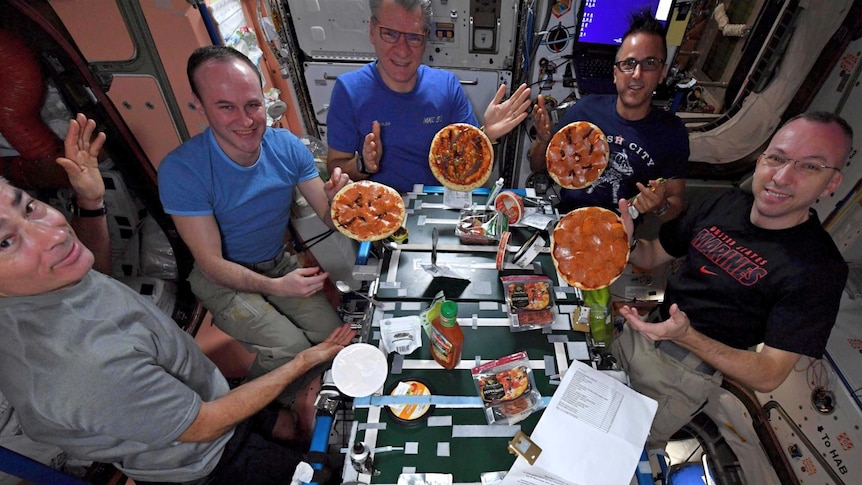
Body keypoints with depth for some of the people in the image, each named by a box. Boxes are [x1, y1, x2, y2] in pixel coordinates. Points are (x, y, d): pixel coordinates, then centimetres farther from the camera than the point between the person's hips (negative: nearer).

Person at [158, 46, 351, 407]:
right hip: (223, 279, -4)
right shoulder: (181, 170, -25)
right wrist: (275, 286, -36)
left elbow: (330, 220, -10)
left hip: (280, 265, 5)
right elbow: (212, 263, -20)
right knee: (290, 349, -21)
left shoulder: (287, 146, -13)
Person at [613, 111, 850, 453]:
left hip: (686, 372, -5)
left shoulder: (818, 267, -20)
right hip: (641, 331, 5)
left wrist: (686, 336, -37)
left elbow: (769, 376, -21)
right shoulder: (724, 204, -6)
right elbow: (652, 256, 4)